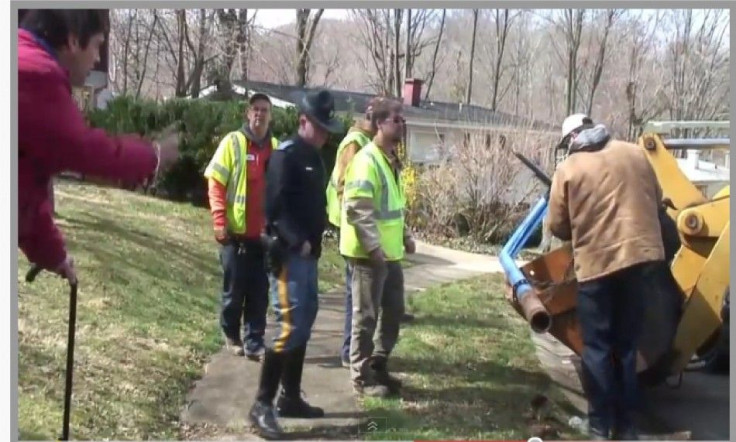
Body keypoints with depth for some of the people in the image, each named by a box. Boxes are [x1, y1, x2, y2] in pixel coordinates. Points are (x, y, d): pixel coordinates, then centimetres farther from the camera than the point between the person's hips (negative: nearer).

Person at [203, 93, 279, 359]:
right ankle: (231, 336, 29)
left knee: (259, 292, 5)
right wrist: (219, 222, -13)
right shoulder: (233, 142, -3)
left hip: (264, 233, 3)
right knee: (234, 289, 8)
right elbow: (215, 184, -5)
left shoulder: (275, 147, 8)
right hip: (236, 232, -3)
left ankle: (254, 342, 14)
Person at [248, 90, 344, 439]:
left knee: (305, 324, 13)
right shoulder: (286, 155, -12)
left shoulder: (313, 157, 17)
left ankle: (291, 398, 23)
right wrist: (297, 242, -22)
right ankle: (262, 405, -4)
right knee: (290, 326, -12)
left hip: (308, 253, 10)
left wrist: (314, 240, 11)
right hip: (288, 253, -10)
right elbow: (276, 207, -19)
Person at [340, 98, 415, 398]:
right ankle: (362, 377, 13)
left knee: (393, 311, 16)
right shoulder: (367, 160, -16)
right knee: (366, 317, 1)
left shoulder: (391, 159, 15)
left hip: (391, 252, 10)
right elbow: (357, 208, -23)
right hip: (370, 253, -10)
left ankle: (378, 366, 30)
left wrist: (405, 235, 18)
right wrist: (373, 247, -26)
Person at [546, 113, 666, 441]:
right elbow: (656, 199, 18)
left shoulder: (568, 169, -2)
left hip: (596, 262, -3)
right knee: (626, 345, 13)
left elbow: (557, 226, -1)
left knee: (597, 347, 6)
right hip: (640, 254, 4)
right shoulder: (635, 154, 7)